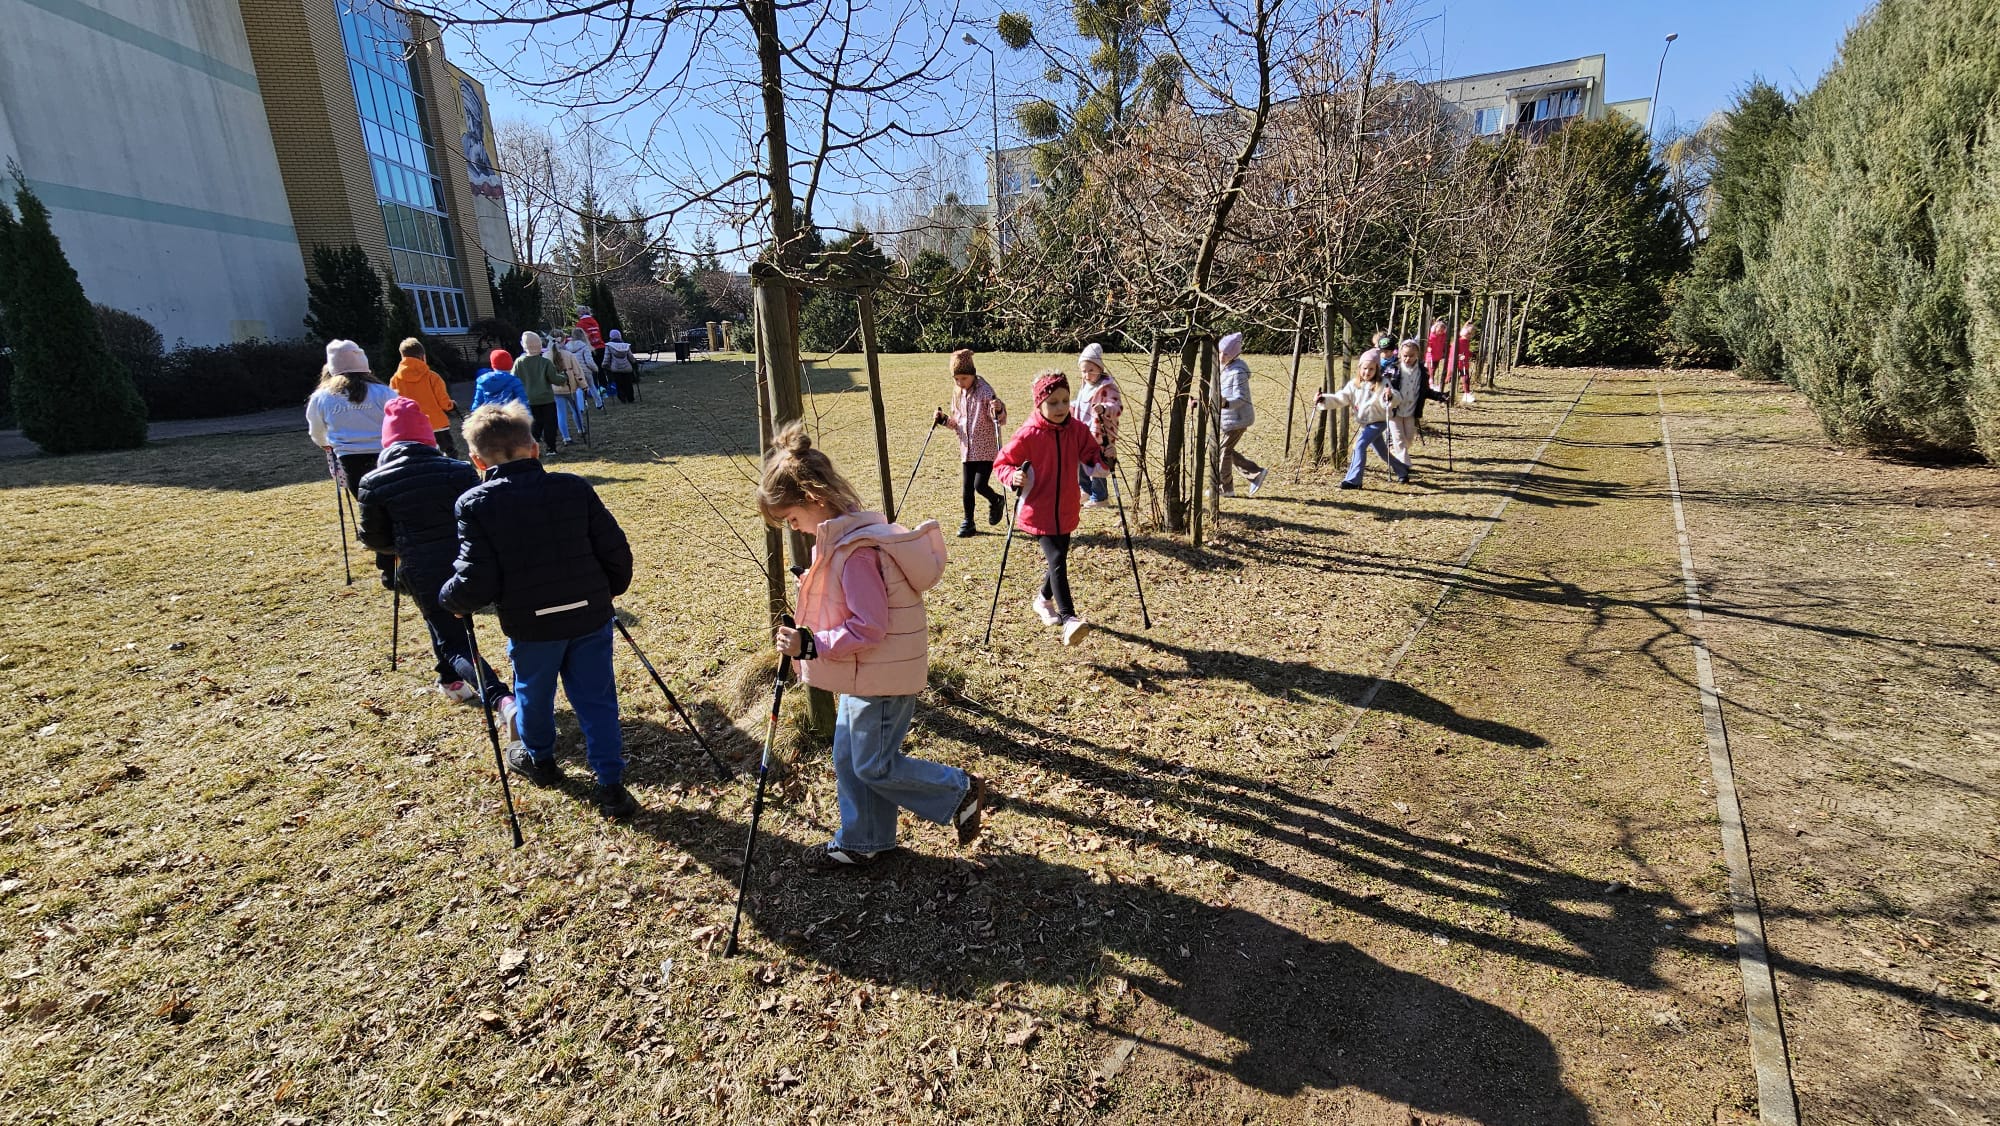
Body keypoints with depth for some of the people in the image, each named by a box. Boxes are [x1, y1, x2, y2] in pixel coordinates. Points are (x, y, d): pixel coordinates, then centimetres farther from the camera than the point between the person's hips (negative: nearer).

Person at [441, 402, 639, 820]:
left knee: (533, 695, 24)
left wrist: (449, 599, 7)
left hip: (531, 625, -1)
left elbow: (476, 581, -14)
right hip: (590, 615, 1)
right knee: (596, 699, 10)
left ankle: (539, 759, 48)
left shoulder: (476, 504, -10)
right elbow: (616, 550, -3)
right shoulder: (575, 488, -4)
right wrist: (610, 590, 15)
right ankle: (611, 785, 11)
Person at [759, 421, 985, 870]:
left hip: (882, 675, -10)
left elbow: (869, 629, -27)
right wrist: (809, 637, 14)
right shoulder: (848, 532, 6)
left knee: (876, 767, 5)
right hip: (867, 672, 10)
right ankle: (862, 842, 33)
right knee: (849, 758, 18)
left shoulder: (855, 551, -27)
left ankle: (959, 792, 21)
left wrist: (811, 645, -24)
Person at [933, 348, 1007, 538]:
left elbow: (1000, 419, -18)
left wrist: (999, 410, -40)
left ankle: (997, 501, 22)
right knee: (966, 488, 5)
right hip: (967, 449, 6)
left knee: (980, 485, -9)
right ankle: (968, 523, 17)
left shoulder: (984, 391, -13)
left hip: (986, 449, -6)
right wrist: (944, 420, -1)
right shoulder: (958, 394, 7)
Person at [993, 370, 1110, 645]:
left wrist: (1103, 461, -17)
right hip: (1038, 511, -6)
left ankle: (1044, 600, 44)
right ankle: (1068, 619, -19)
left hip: (1066, 510, 6)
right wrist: (1013, 477, -26)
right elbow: (1002, 463, -6)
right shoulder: (1027, 435, -14)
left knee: (1058, 558, 18)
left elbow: (1091, 458, 5)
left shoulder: (1077, 430, -1)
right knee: (1056, 559, -17)